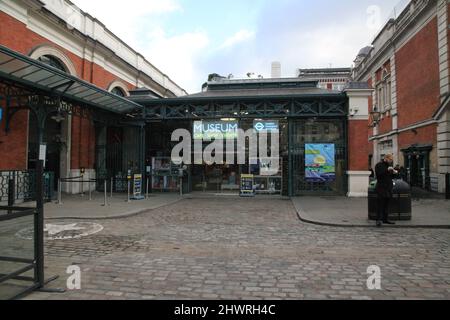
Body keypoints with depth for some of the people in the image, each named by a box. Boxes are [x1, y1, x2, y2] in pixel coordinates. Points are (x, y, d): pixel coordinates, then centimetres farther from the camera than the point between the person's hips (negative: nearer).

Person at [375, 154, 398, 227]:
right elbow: (378, 174, -18)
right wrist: (387, 170, -24)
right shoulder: (379, 165, -4)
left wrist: (394, 173, 1)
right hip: (381, 187, -7)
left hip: (389, 187, 7)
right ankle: (379, 220, -12)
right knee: (381, 204, -11)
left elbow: (391, 177, 21)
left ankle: (385, 219, 14)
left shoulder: (389, 165, 18)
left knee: (387, 204, 9)